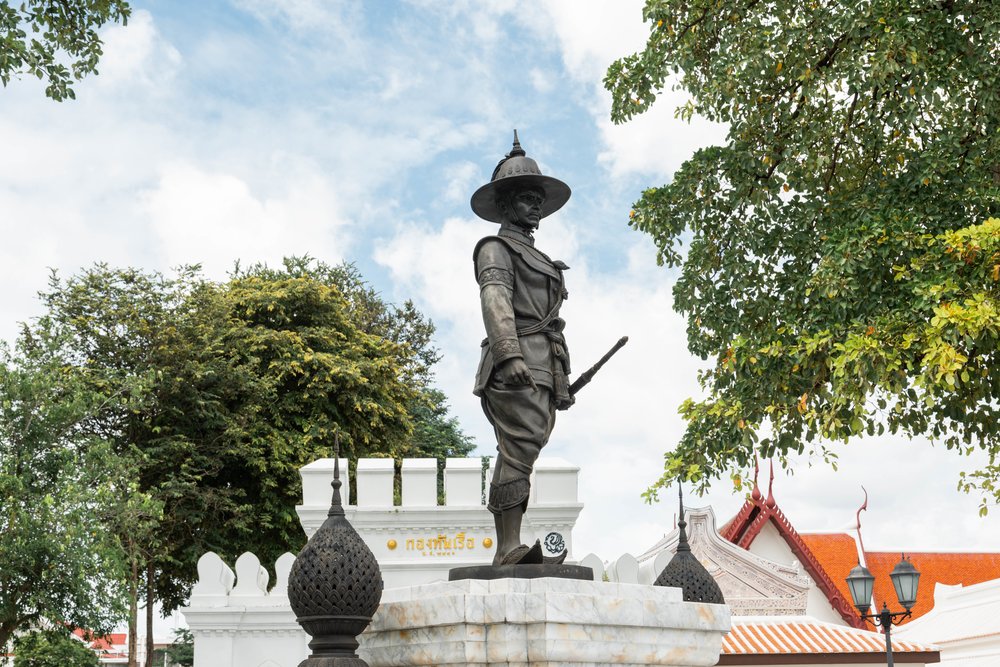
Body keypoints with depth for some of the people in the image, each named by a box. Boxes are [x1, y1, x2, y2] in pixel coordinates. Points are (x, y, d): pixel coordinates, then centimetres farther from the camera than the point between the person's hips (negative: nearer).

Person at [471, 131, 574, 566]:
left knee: (522, 457, 3)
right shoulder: (496, 248, 4)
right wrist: (510, 354, -28)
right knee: (519, 452, -17)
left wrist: (560, 383, 23)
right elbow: (495, 301, -13)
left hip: (542, 371, 9)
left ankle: (511, 551, 0)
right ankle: (509, 548, -23)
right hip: (516, 368, -8)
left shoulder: (537, 258, 31)